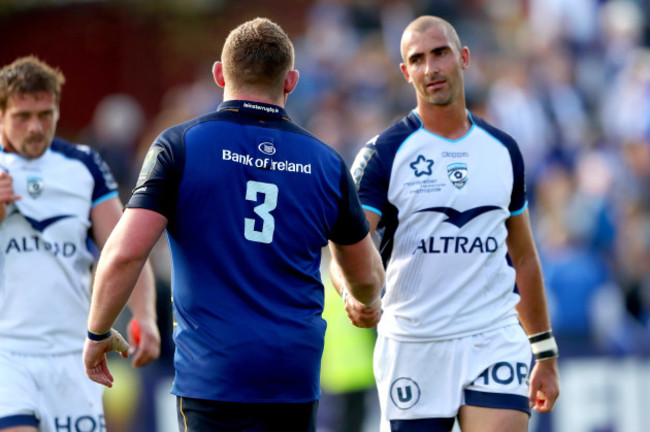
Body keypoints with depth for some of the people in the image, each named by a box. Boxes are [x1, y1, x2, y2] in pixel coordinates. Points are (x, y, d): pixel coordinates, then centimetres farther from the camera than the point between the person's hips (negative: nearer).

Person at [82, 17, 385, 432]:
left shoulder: (180, 145, -4)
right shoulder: (325, 161, 7)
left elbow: (124, 253, -12)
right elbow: (367, 274, 19)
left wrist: (98, 333, 4)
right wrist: (369, 304, 43)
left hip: (214, 376, -3)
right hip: (297, 376, 3)